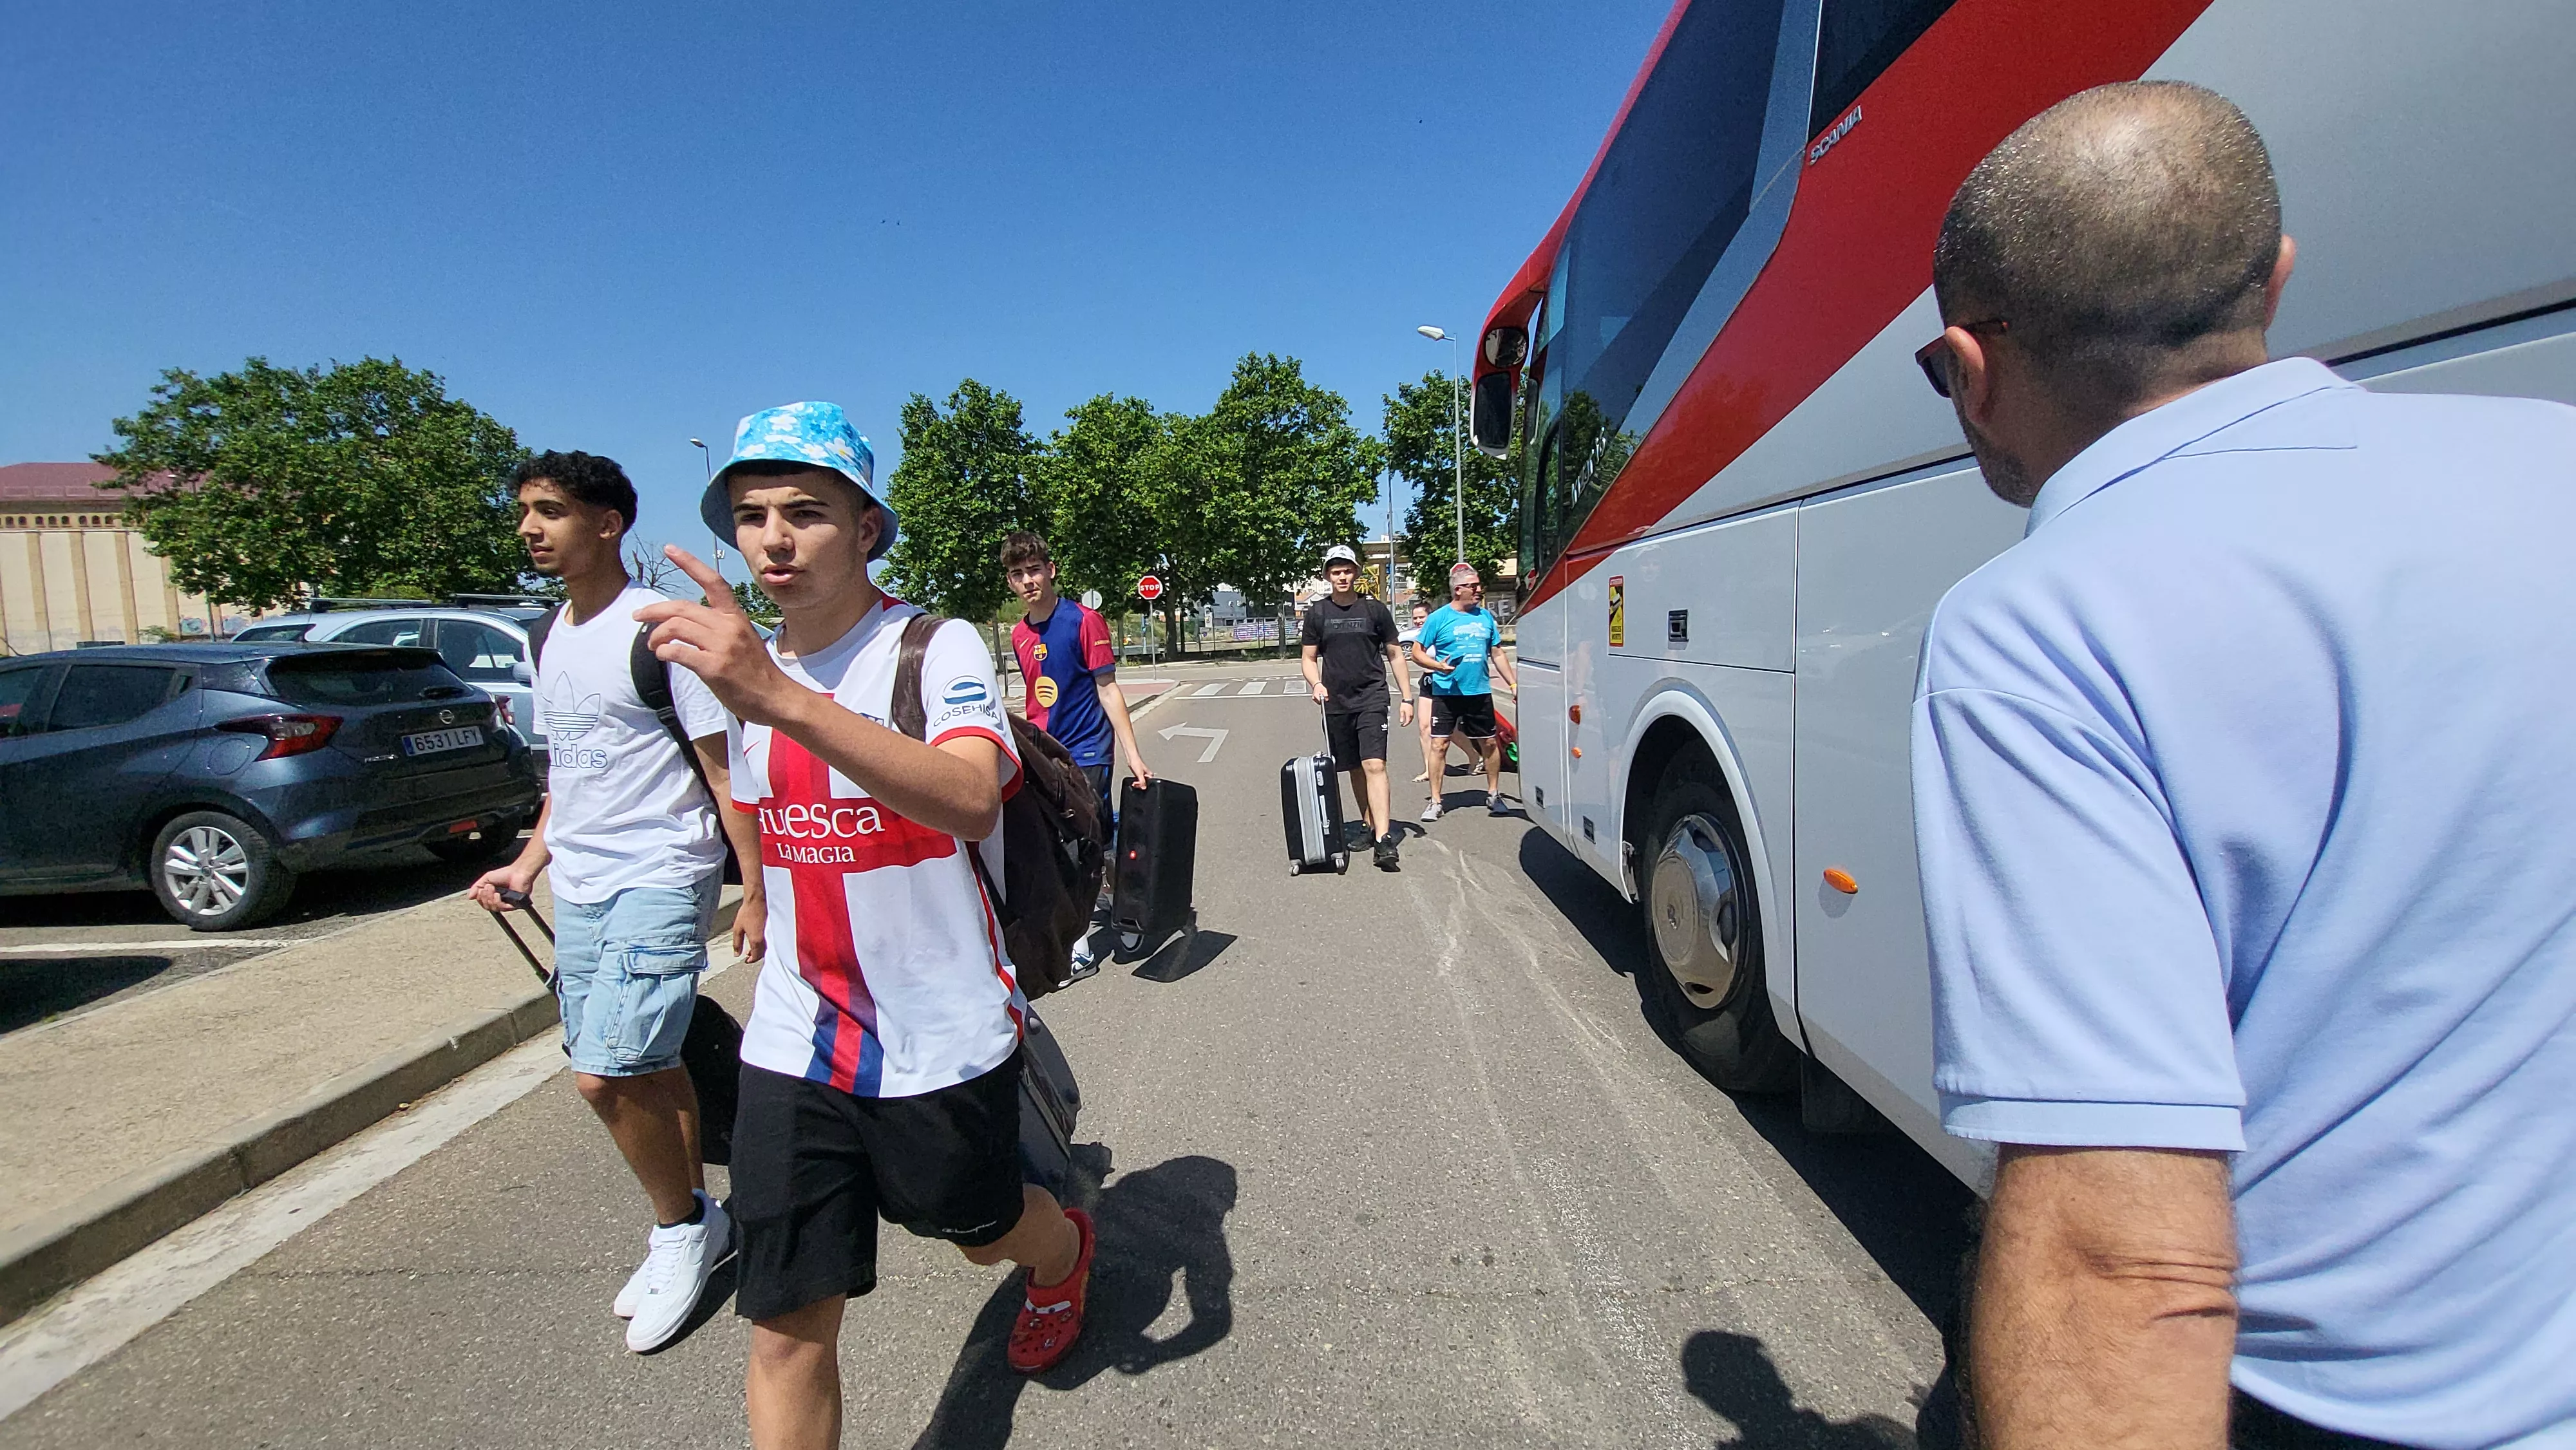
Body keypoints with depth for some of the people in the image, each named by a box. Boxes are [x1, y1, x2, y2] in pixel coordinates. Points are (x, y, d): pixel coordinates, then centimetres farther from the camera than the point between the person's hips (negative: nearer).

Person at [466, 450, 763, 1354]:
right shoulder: (553, 637, 12)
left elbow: (725, 771, -13)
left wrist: (754, 894, -14)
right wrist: (529, 863, 15)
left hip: (659, 881, -8)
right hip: (577, 887, 8)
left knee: (605, 1076, -13)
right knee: (645, 1071, 14)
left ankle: (681, 1227, 11)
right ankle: (692, 1227, 30)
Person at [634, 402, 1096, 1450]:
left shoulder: (938, 647, -17)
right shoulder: (749, 666, 5)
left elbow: (970, 798, -38)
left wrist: (785, 702, -48)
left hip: (944, 1039, -4)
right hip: (793, 1044, 5)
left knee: (982, 1231, 21)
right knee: (787, 1327, 5)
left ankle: (1065, 1252, 56)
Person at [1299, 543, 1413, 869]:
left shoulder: (1375, 610, 4)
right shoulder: (1317, 613, 6)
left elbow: (1395, 654, 10)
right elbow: (1309, 658, 10)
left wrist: (1407, 698, 5)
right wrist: (1316, 684, -11)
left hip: (1372, 698, -2)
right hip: (1336, 702, 3)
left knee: (1374, 765, -15)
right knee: (1354, 769, 9)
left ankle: (1384, 838, -20)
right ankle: (1372, 826, 23)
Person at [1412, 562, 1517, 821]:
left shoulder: (1485, 616, 9)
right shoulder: (1439, 618, -4)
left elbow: (1497, 654, 16)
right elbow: (1417, 652, -3)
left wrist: (1513, 684, 12)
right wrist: (1437, 666, -21)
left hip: (1480, 692, 4)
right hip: (1446, 693, -4)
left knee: (1490, 743, 10)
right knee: (1440, 744, -5)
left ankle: (1493, 795, 27)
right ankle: (1435, 802, 4)